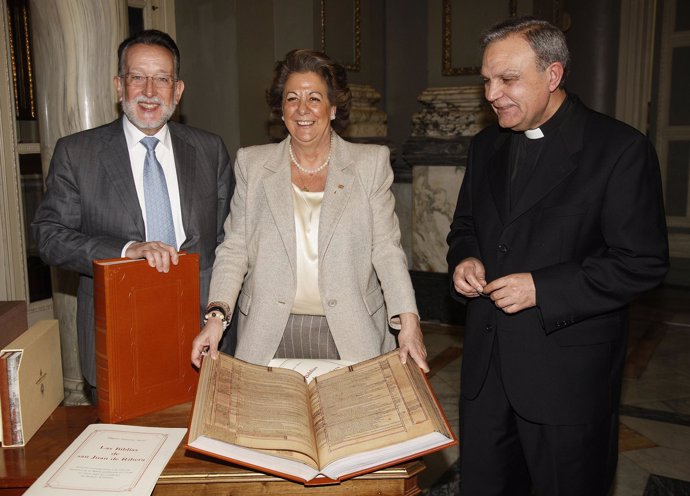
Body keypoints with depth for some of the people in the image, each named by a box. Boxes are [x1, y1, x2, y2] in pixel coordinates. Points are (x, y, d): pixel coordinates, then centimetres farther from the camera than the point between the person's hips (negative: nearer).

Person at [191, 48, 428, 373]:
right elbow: (234, 249, 5)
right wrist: (217, 315, -9)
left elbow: (386, 249, 0)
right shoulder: (252, 163, 8)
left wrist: (409, 321, -12)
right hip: (269, 335, 1)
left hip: (351, 336, 0)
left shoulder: (371, 163, 4)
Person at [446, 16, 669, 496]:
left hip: (568, 370, -5)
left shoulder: (620, 149, -12)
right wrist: (464, 258, -4)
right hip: (486, 361, 6)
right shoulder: (486, 146, 9)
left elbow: (643, 261, -14)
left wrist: (542, 288, -21)